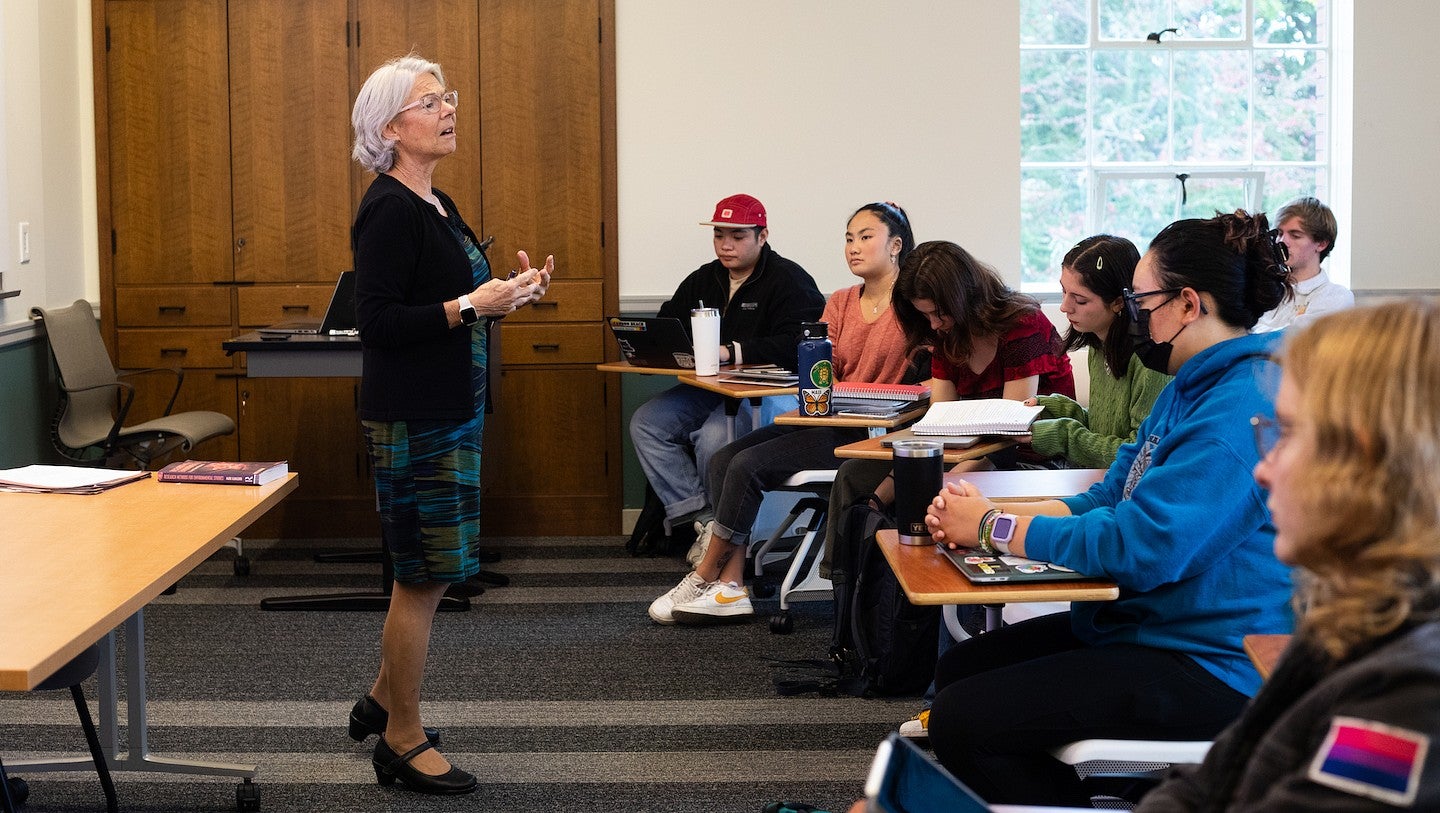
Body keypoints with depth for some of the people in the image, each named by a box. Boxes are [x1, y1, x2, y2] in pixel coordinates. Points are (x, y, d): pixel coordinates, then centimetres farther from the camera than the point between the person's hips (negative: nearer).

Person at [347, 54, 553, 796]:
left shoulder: (436, 205, 13)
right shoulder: (389, 211, -15)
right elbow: (377, 321, -21)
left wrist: (508, 294, 8)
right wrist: (470, 306, -25)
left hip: (451, 410, 10)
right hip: (411, 419, -10)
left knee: (426, 572, 17)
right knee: (425, 576, -2)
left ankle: (382, 701, 33)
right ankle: (403, 742, 10)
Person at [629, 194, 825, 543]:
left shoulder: (789, 280, -7)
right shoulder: (703, 280, 17)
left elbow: (796, 345, -22)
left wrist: (732, 352, -28)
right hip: (710, 389, 8)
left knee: (714, 437, -33)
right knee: (646, 422, -12)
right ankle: (698, 516, -18)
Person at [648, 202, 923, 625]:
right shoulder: (840, 302, 17)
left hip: (875, 432, -7)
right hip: (829, 421, 8)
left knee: (748, 465, -20)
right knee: (722, 460, -12)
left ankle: (706, 575, -6)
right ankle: (731, 587, -17)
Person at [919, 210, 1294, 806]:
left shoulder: (1244, 408, -22)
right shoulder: (1190, 389, 14)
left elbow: (1136, 548, -26)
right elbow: (1107, 500, 14)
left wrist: (992, 527, -13)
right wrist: (982, 512, -2)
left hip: (1216, 667, -11)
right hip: (1141, 624, 11)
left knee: (964, 720, -19)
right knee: (958, 669, 9)